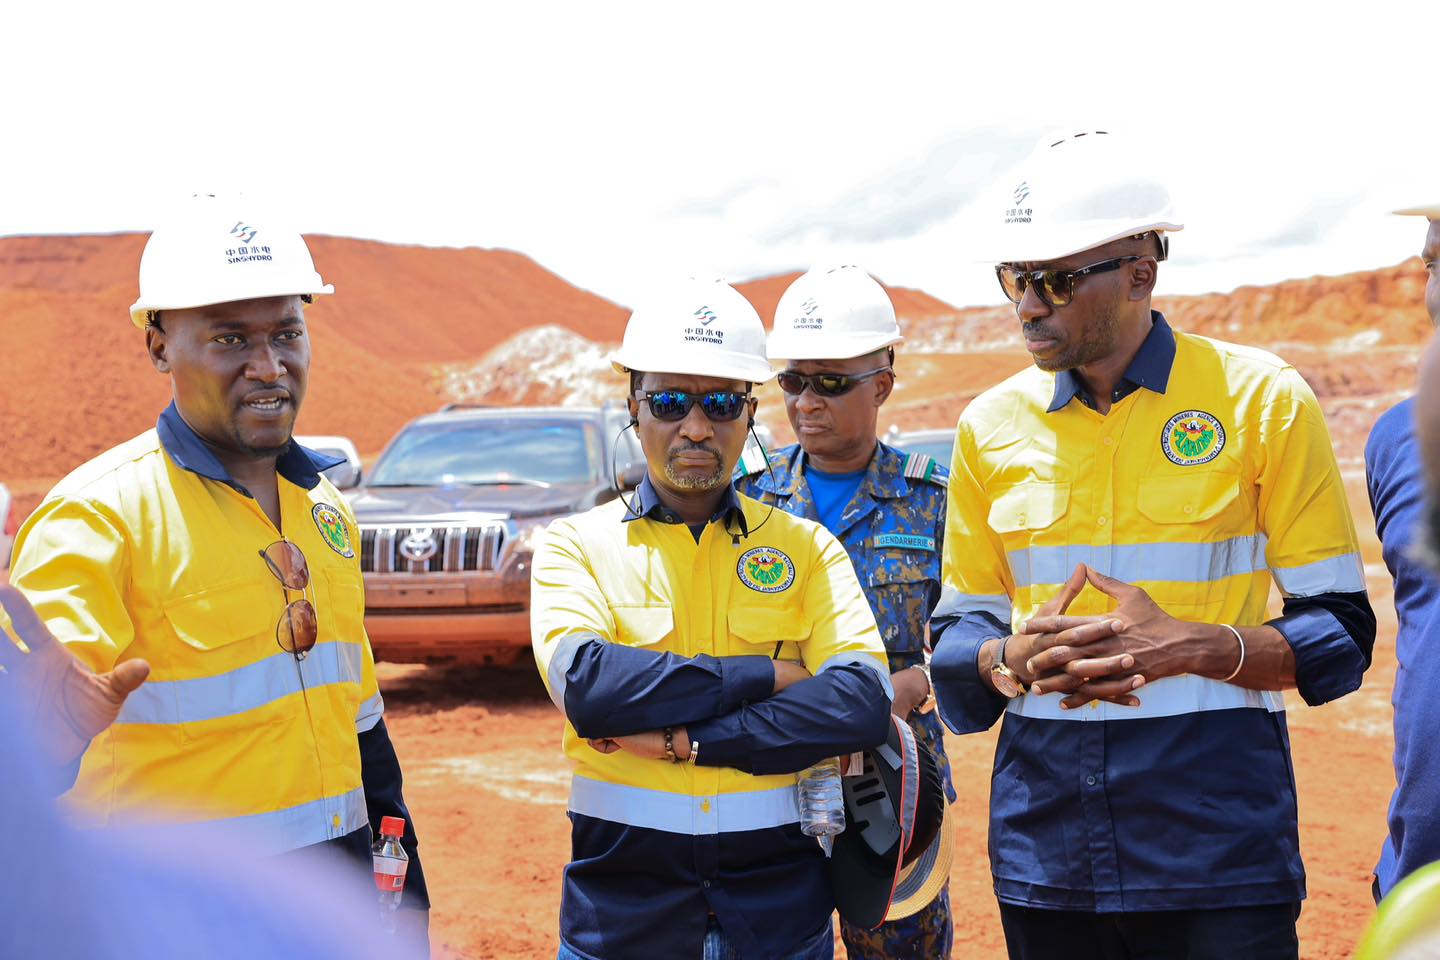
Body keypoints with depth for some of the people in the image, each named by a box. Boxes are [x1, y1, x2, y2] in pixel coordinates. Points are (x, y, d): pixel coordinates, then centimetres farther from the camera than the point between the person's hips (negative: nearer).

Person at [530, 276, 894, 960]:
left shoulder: (805, 548, 4)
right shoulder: (576, 543, 1)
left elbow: (864, 704, -11)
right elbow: (582, 684, -18)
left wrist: (686, 738, -17)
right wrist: (765, 675, -13)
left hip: (779, 901, 1)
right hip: (621, 901, -1)